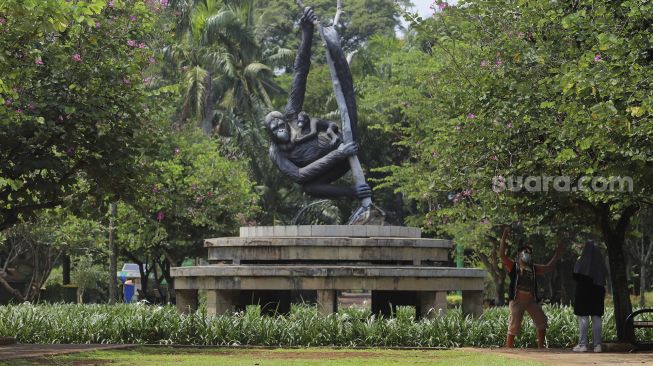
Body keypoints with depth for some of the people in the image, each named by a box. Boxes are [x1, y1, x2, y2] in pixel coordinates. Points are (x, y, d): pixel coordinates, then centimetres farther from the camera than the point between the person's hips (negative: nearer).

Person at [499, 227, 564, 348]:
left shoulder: (533, 268, 18)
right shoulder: (513, 266, 4)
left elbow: (548, 267, 23)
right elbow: (502, 254, -9)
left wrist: (557, 254, 21)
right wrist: (504, 237, -15)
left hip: (531, 300, 6)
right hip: (517, 300, -6)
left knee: (542, 323, 7)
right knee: (514, 326, -8)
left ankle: (540, 347, 20)